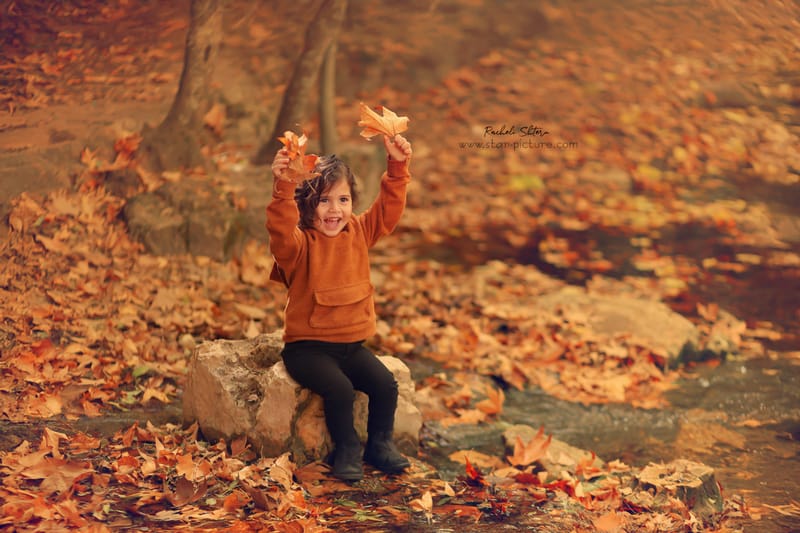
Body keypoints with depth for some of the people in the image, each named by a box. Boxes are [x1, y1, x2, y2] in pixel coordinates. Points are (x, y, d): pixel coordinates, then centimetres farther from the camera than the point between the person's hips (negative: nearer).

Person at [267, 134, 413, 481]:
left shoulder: (359, 232, 6)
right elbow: (280, 229, -34)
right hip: (308, 346, -5)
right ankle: (347, 450, -4)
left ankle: (380, 444, 11)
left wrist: (397, 167, -11)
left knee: (385, 384, -12)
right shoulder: (300, 244, -13)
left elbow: (388, 208, 2)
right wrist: (284, 186, -48)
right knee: (339, 388, -27)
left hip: (352, 344, 5)